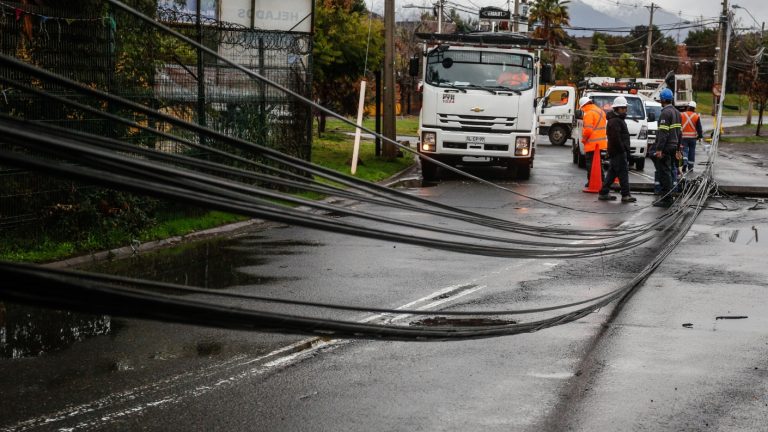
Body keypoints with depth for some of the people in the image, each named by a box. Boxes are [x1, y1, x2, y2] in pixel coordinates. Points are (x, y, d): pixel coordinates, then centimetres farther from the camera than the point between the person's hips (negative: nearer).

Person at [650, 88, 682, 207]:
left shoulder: (665, 113, -14)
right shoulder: (677, 112, 16)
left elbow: (663, 132, -21)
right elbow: (680, 132, 19)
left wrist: (659, 149, -22)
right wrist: (678, 148, 24)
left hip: (665, 147, -9)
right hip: (673, 146, 9)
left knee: (664, 173, -6)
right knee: (668, 172, 15)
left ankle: (666, 199, -6)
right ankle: (667, 197, 20)